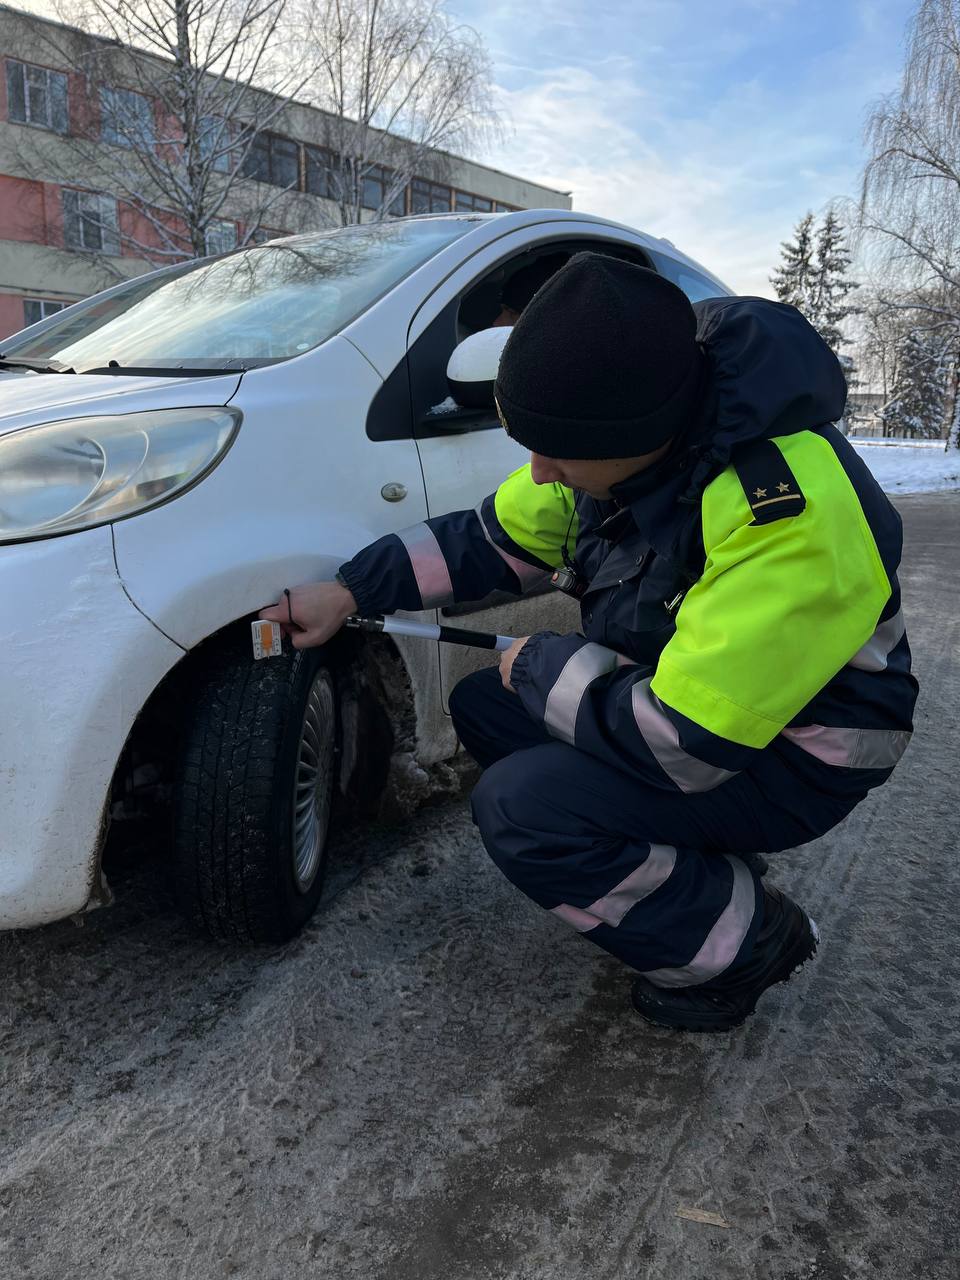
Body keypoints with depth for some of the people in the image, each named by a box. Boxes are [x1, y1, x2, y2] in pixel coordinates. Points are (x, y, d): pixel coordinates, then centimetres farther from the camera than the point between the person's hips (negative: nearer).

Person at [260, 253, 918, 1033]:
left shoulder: (788, 513, -36)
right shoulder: (617, 441, -11)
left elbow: (683, 744, -34)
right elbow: (491, 538, 4)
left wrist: (541, 666, -19)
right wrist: (352, 592, -3)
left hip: (791, 754, -8)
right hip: (679, 684, 9)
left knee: (521, 805, -25)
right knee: (483, 707, 9)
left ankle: (748, 942, -1)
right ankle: (702, 860, 13)